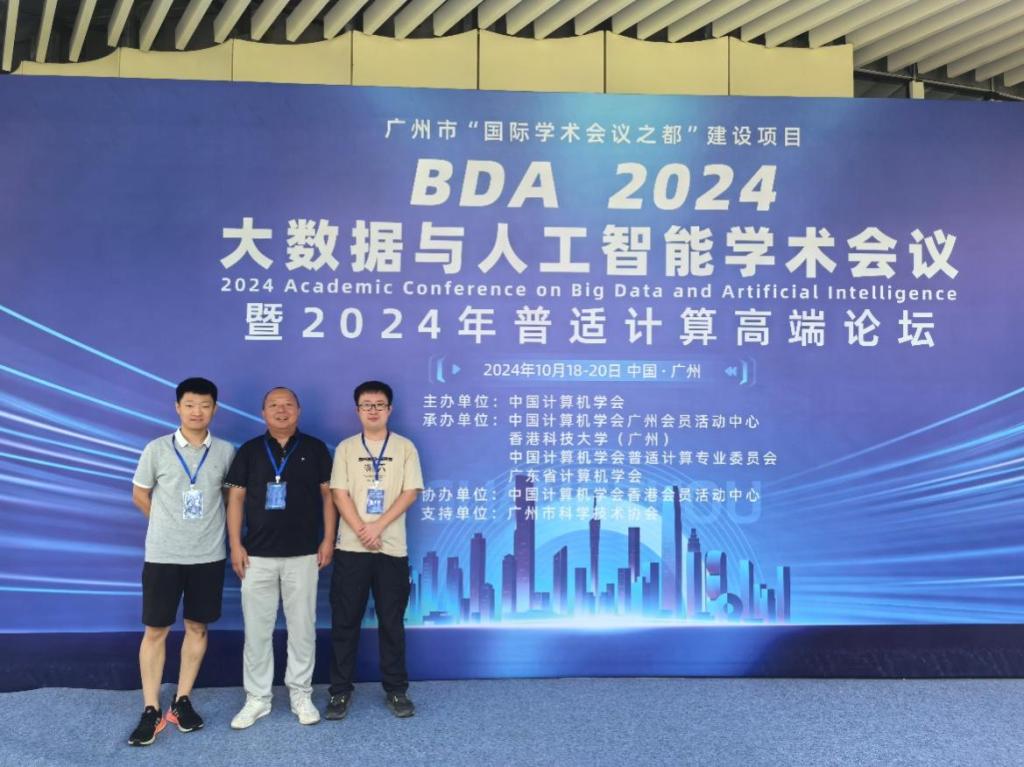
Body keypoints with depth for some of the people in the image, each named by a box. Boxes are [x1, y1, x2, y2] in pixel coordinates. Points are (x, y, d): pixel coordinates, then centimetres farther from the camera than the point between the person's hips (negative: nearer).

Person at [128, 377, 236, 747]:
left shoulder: (226, 451, -1)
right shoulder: (157, 449, -5)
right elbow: (140, 495, 6)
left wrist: (207, 524, 7)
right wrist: (170, 526, 9)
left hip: (208, 555, 2)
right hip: (163, 554, -1)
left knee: (197, 627, 9)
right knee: (155, 630, 3)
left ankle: (182, 701, 22)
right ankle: (151, 711, 13)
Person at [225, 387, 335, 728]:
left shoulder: (315, 448, 4)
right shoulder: (249, 451, 6)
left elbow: (328, 495, 4)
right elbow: (236, 498, 6)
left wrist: (328, 539, -3)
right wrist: (235, 545, -1)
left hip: (303, 554, -1)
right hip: (258, 555, 1)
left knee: (302, 628, 6)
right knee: (256, 629, 6)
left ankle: (301, 694, 20)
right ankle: (257, 698, 19)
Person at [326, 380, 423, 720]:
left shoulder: (405, 447, 4)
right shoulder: (346, 448, 5)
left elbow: (410, 492, -4)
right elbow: (339, 494, -1)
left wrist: (378, 526, -13)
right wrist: (362, 531, -13)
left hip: (392, 548, 0)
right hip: (351, 547, 1)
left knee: (392, 622, 7)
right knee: (345, 621, 5)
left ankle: (396, 689, 19)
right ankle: (340, 690, 17)